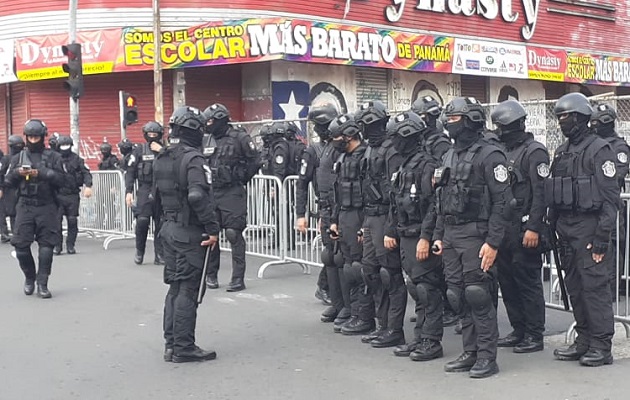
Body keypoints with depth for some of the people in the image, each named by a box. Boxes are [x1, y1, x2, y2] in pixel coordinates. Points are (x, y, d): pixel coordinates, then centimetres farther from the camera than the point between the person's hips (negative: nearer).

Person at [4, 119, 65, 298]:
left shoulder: (53, 157, 4)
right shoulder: (18, 157, 12)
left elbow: (61, 180, -6)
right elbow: (7, 181, 11)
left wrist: (41, 173, -18)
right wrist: (17, 173, -8)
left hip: (46, 207, -2)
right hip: (25, 206, 2)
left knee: (46, 247, -5)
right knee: (21, 246, -1)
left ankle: (42, 284, 3)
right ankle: (29, 278, 22)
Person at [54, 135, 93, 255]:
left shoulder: (76, 159, 5)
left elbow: (86, 172, 2)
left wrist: (88, 186, -12)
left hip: (73, 195, 1)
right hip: (58, 195, -1)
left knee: (72, 221, 3)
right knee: (56, 221, -4)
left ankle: (70, 245, 13)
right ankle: (57, 246, 6)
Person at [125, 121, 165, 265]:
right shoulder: (139, 150, 6)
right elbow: (130, 172, 4)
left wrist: (162, 152, -12)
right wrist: (128, 191, -4)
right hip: (144, 190, -1)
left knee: (160, 223, 1)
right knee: (142, 221, -13)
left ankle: (159, 255, 9)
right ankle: (139, 252, 7)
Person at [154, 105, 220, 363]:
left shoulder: (161, 159, 10)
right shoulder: (193, 159, -17)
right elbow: (198, 196, -28)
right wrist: (212, 228, -22)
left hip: (169, 229, 8)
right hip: (189, 232, -8)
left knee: (175, 288, 15)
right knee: (188, 291, -1)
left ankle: (171, 344, 21)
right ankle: (184, 348, 5)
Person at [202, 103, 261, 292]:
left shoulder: (239, 137, -7)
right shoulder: (206, 140, 9)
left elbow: (255, 160, -4)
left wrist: (241, 179, -1)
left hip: (232, 193, -6)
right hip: (210, 192, 6)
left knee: (234, 234, -6)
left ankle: (238, 278, -1)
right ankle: (211, 275, 22)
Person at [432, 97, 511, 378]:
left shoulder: (489, 155, -9)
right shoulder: (450, 156, 16)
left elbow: (501, 202, -14)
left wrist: (493, 242, -19)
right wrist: (439, 236, 14)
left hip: (475, 236, -8)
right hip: (450, 237, 8)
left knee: (478, 296, -6)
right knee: (458, 297, 9)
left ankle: (487, 357, 4)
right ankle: (470, 353, 19)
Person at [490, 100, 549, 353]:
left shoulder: (534, 152, -9)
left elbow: (541, 193, -16)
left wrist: (534, 227, -22)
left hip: (524, 230, -8)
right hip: (504, 229, 9)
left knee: (528, 282, -2)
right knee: (507, 282, 12)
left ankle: (535, 336, 7)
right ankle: (518, 330, 23)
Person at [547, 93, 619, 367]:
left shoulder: (599, 150, -8)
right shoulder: (562, 152, 16)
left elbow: (610, 198, -13)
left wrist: (602, 237, -17)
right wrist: (551, 228, 14)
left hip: (589, 228, -8)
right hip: (566, 230, 8)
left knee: (595, 287, -5)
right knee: (574, 287, 11)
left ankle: (602, 346, 3)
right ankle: (584, 341, 21)